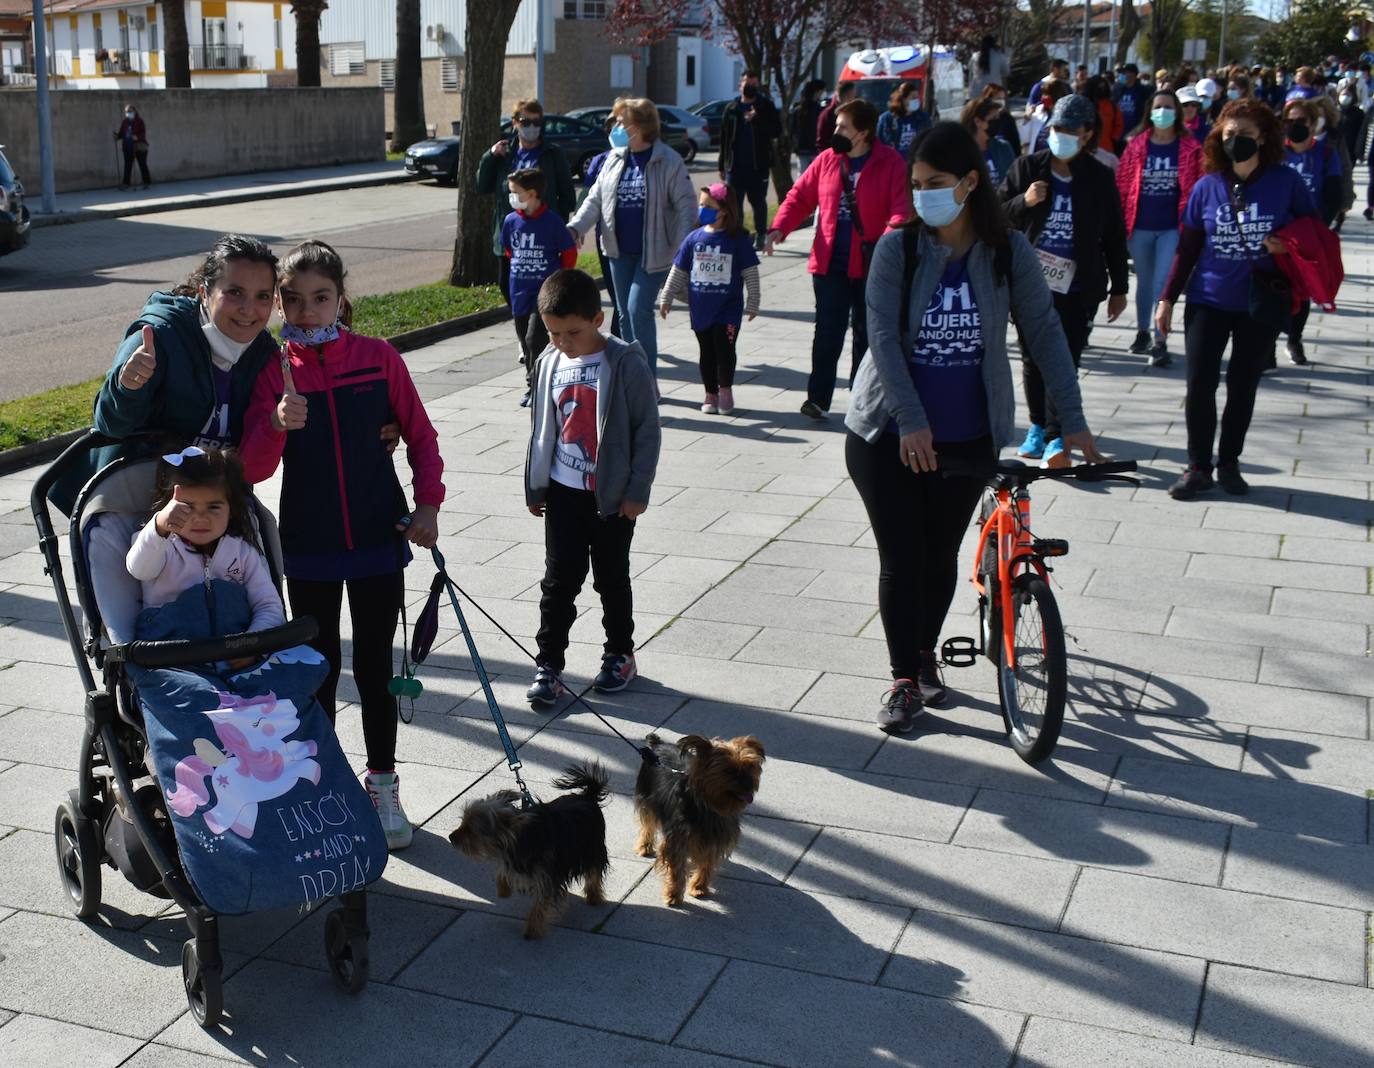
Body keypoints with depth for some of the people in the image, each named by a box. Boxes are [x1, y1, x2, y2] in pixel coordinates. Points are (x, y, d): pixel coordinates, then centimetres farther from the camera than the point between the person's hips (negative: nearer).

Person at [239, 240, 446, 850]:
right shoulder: (272, 373, -6)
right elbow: (252, 470, -12)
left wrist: (428, 503, -6)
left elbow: (420, 436, 5)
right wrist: (277, 425, -30)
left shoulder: (378, 358, -5)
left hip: (379, 540, 0)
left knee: (374, 667, 9)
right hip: (308, 548, 0)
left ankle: (382, 787, 25)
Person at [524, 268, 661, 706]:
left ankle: (620, 655, 29)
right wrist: (535, 488, 11)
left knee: (612, 578, 12)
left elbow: (647, 429, -10)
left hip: (613, 494, -3)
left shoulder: (626, 364, -14)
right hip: (563, 492, 3)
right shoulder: (550, 363, 0)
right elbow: (541, 428, 10)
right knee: (559, 579, 5)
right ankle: (548, 663, 12)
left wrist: (637, 490, -11)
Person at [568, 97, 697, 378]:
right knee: (625, 313, 12)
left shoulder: (668, 161, -10)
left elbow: (686, 205, -11)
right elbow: (595, 199, 9)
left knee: (639, 310, -13)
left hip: (653, 251, -6)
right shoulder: (615, 159, 8)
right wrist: (575, 227, -7)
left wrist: (684, 248, -20)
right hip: (620, 250, 6)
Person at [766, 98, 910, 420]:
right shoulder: (827, 160, 4)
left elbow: (901, 209, -13)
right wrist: (780, 227, -8)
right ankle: (818, 397, 4)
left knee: (867, 334, 12)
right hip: (830, 264, 2)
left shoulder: (890, 163, -7)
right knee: (827, 333, 0)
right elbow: (800, 196, 7)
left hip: (871, 266, -2)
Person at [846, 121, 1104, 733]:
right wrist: (911, 421, -22)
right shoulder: (898, 247, -8)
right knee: (901, 557, 0)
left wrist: (1073, 421, -6)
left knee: (941, 553, 12)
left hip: (968, 436, 2)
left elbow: (1045, 333, -3)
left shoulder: (1007, 252, -5)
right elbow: (883, 336, -14)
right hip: (887, 432, -1)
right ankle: (904, 679, 13)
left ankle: (926, 654, 35)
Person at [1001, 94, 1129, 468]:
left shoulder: (1100, 179, 4)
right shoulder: (1027, 168, 3)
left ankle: (1057, 438, -11)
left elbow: (1114, 237, 10)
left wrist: (1119, 288, 10)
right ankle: (1038, 427, 27)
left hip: (1077, 288, -2)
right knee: (1033, 359, 11)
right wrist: (1023, 202, -15)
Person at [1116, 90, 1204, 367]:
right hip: (1140, 227, 2)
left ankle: (1160, 343, -6)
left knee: (1164, 284, -9)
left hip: (1172, 227, -2)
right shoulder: (1136, 145, 1)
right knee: (1144, 282, 17)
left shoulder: (1190, 148, -2)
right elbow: (1122, 185, 2)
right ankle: (1142, 332, 33)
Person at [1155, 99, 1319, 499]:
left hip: (1261, 303, -1)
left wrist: (1287, 243, -16)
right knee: (1200, 386, -1)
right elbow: (1188, 247, 6)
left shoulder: (1286, 181, -5)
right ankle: (1198, 467, 12)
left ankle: (1229, 463, 23)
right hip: (1209, 301, 1)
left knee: (1243, 386, 8)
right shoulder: (1208, 186, -1)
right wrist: (1168, 298, 5)